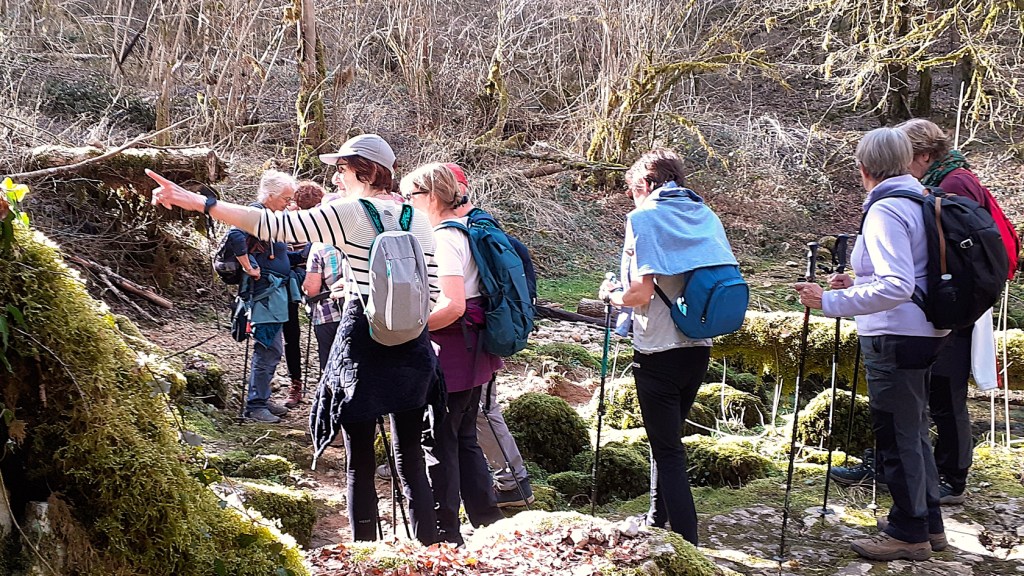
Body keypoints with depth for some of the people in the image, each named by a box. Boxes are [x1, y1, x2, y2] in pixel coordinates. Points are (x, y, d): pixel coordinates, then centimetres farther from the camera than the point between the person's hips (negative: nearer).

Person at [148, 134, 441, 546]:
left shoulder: (349, 213, -7)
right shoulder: (419, 220, 7)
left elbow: (273, 226, -14)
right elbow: (434, 294, 7)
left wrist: (198, 202, -15)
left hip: (361, 341, -4)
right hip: (412, 345, 4)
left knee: (359, 461, 6)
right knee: (410, 458, 11)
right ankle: (429, 549, 9)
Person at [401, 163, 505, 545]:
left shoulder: (443, 238, -16)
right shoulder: (466, 232, 13)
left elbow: (453, 305, -26)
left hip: (450, 354, -10)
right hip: (473, 354, 10)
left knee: (438, 443, -1)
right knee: (464, 439, 16)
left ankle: (445, 535, 5)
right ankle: (490, 523, 20)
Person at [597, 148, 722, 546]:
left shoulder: (643, 219, -10)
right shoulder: (706, 216, 9)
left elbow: (640, 294, -18)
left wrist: (612, 293, 2)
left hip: (658, 352, -7)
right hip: (699, 348, 7)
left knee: (667, 449, -2)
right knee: (666, 438, 22)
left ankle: (688, 547, -5)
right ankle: (657, 524, 34)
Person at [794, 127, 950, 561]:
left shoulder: (886, 210, -19)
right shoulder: (923, 201, 10)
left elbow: (896, 287, -29)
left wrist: (830, 302, -29)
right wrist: (857, 285, 22)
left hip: (895, 338, -10)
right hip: (925, 334, 10)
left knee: (896, 436, 0)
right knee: (913, 431, 19)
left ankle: (908, 534, 9)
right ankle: (928, 523, 29)